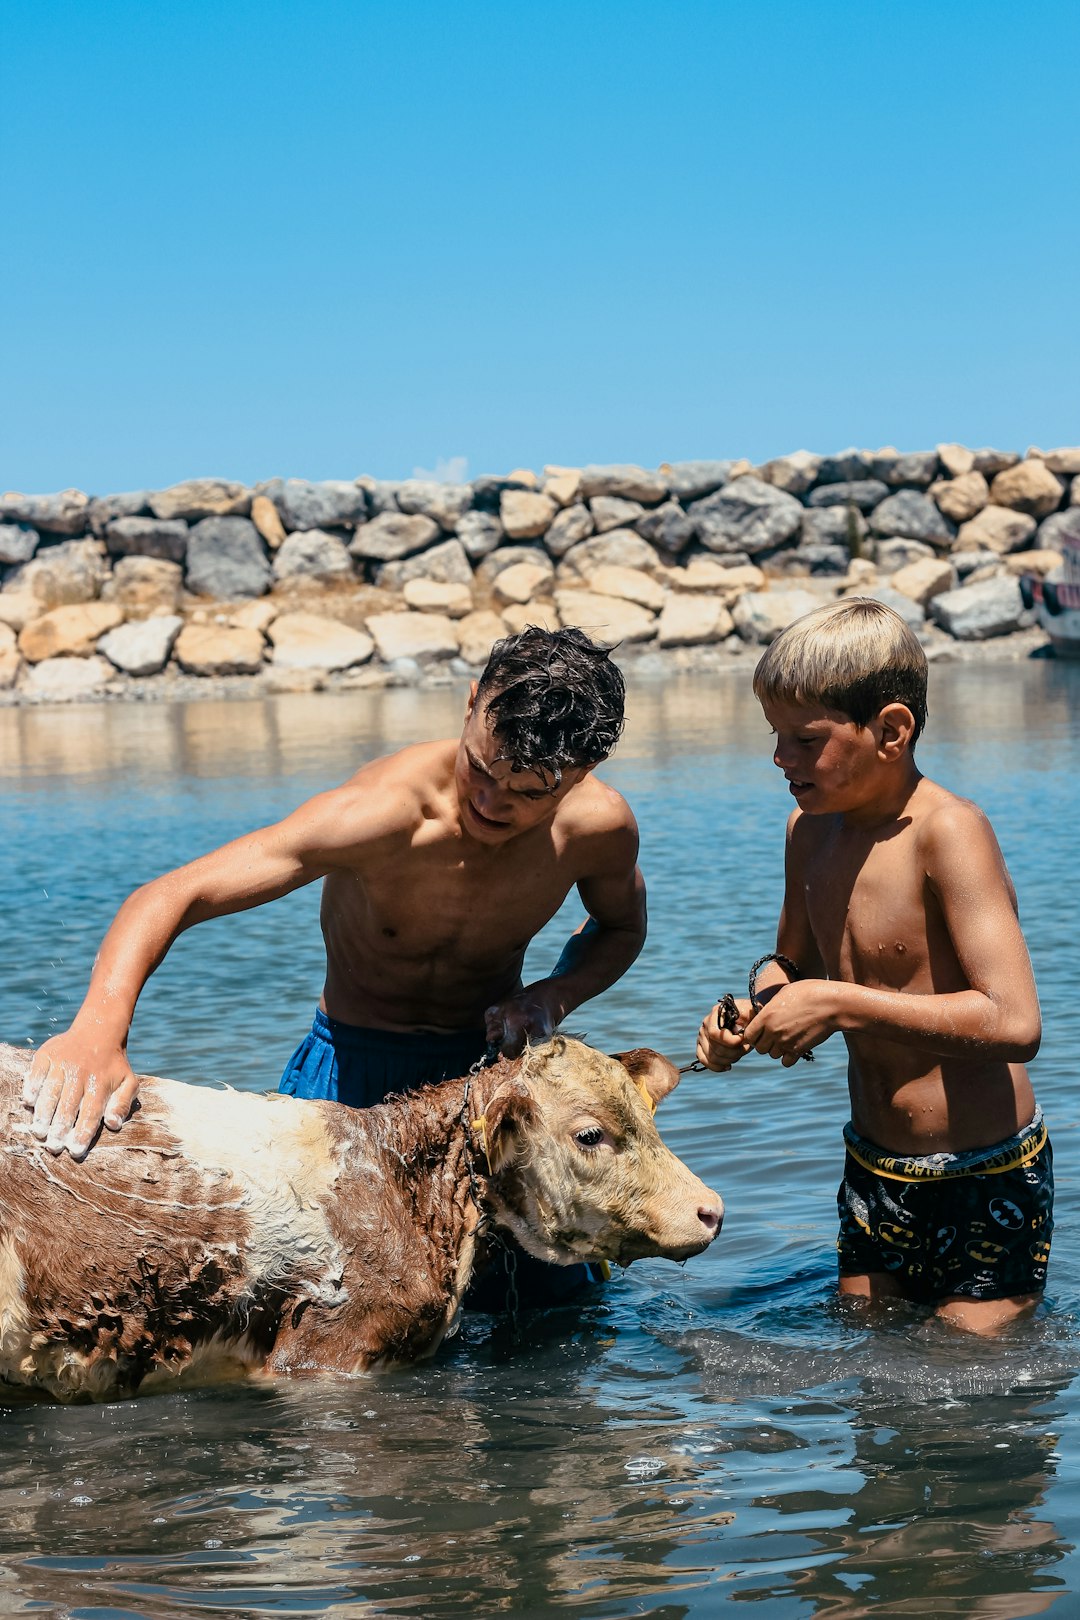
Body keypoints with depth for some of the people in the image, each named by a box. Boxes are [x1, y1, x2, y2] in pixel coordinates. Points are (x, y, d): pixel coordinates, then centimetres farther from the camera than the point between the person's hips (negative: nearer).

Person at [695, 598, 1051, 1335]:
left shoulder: (949, 832, -22)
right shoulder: (811, 829, 2)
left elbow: (1015, 1023, -32)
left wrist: (838, 1004, -28)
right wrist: (750, 1014, -2)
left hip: (986, 1187, -7)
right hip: (874, 1173, 7)